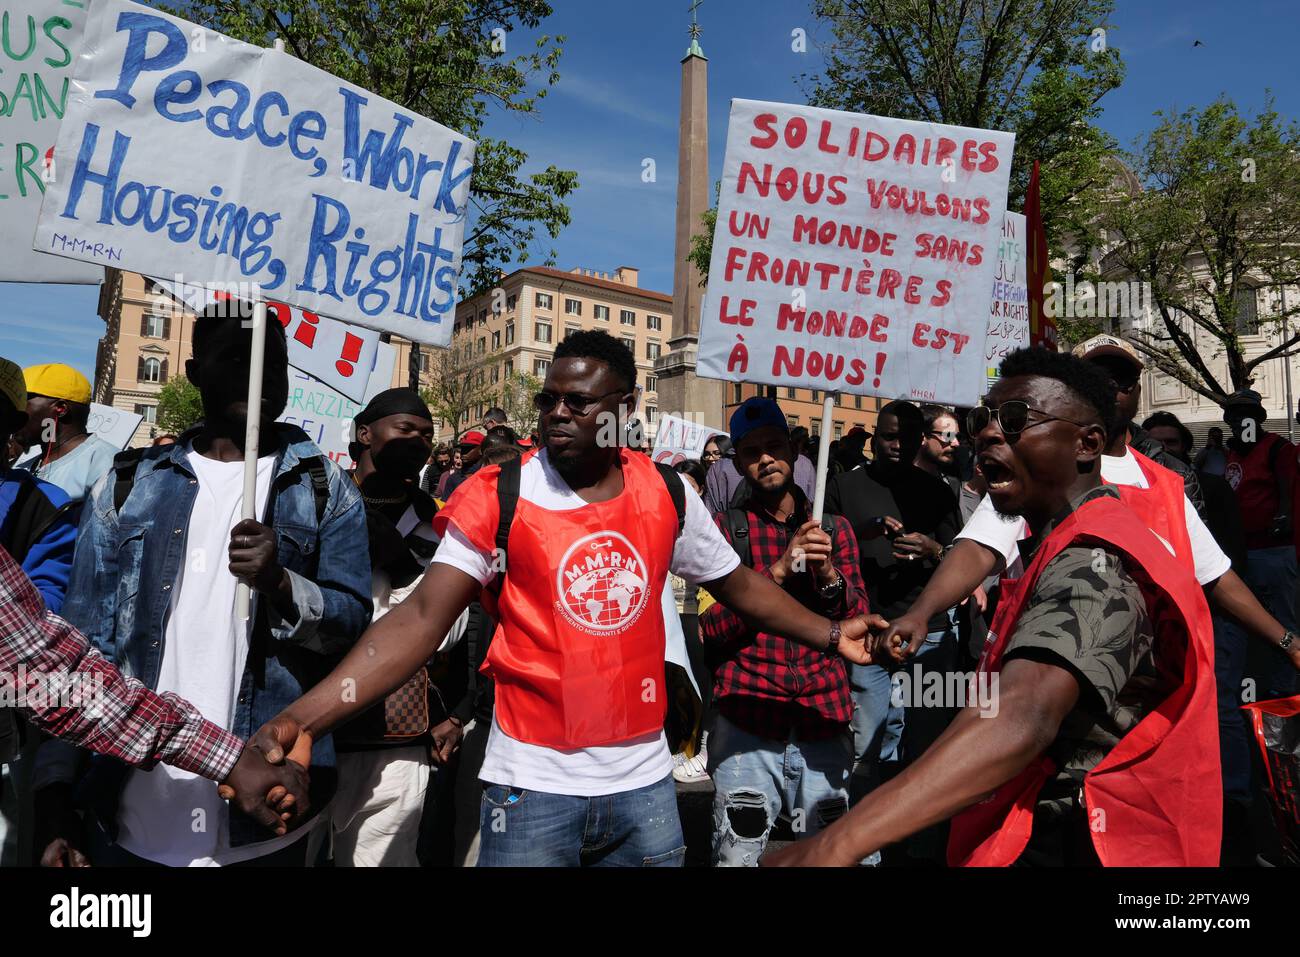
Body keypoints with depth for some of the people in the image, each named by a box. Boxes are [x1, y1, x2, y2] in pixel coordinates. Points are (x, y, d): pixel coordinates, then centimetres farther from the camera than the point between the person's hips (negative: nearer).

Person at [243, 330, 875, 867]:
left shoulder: (667, 494, -2)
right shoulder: (499, 497, -10)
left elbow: (738, 583, 12)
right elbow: (421, 618, -16)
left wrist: (830, 636, 7)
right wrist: (304, 717, -27)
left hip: (644, 780, 3)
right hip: (533, 784, -3)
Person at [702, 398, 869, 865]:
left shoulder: (835, 528, 10)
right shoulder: (723, 528, 1)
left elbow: (859, 620, 7)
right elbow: (712, 627, -7)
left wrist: (829, 575, -13)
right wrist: (779, 570, -17)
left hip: (825, 717, 3)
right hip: (748, 720, -2)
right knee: (738, 854, 2)